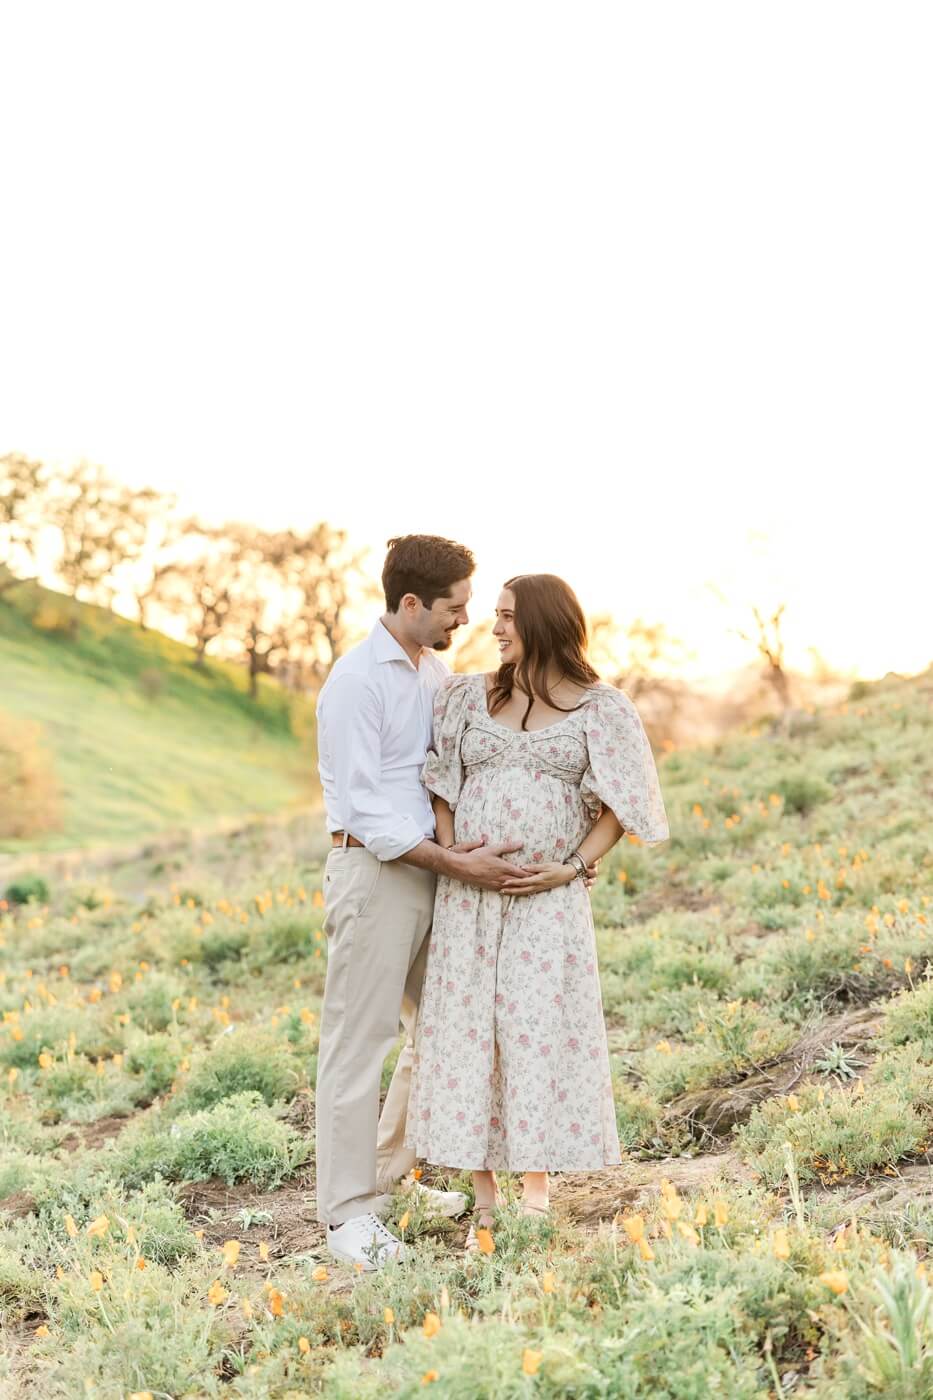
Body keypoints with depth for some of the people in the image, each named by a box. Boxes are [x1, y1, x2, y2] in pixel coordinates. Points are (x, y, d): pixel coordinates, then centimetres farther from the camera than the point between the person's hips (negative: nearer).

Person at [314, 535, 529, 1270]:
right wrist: (455, 864, -20)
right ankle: (348, 1212, 6)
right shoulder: (356, 681, -14)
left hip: (430, 865, 9)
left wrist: (460, 843, 0)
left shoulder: (438, 670, 11)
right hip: (374, 870, -8)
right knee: (359, 1040, -2)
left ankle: (395, 1175, 29)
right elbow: (368, 807, -18)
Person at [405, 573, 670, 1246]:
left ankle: (537, 1196, 12)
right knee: (467, 1032, 1)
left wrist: (571, 867, -9)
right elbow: (440, 785, 14)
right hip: (468, 895, 3)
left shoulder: (598, 708, 2)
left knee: (541, 1034, -1)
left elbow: (619, 806, 3)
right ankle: (485, 1203, 10)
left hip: (549, 900, -2)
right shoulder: (470, 697, 9)